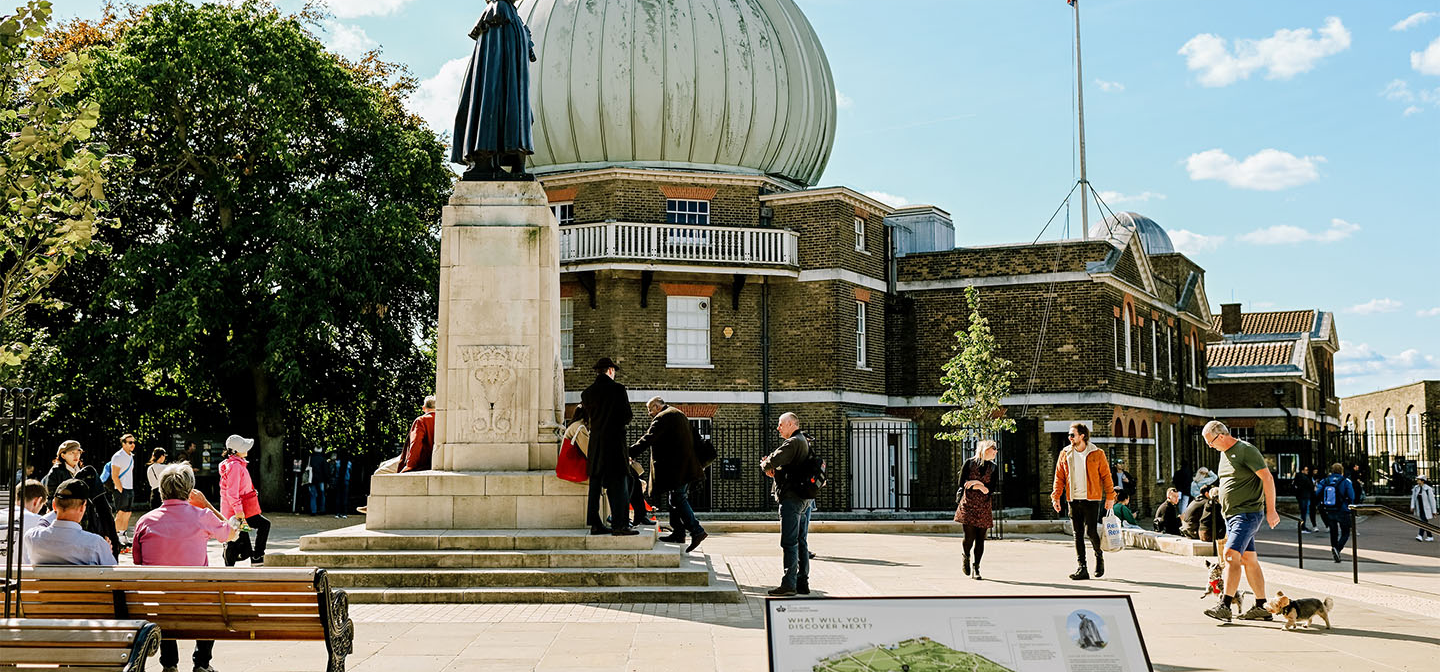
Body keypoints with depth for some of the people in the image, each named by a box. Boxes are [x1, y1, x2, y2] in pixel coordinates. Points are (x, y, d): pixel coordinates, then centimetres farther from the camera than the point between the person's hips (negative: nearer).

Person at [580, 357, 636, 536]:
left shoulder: (587, 393, 6)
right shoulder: (618, 389, -7)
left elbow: (589, 415, 11)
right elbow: (627, 417, -6)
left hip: (595, 441, 5)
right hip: (615, 441, -5)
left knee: (595, 482, 8)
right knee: (619, 483, -2)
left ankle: (595, 524, 9)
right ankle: (620, 525, -5)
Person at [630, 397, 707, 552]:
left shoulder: (662, 418, -9)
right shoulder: (679, 415, 22)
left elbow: (648, 439, -20)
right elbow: (693, 437, 27)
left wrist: (629, 452, -22)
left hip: (676, 468, -10)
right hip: (687, 467, 10)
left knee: (678, 500, -10)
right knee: (677, 499, 14)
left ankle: (696, 531, -16)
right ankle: (678, 533, 17)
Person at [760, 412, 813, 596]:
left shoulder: (793, 443, -13)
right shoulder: (805, 442, 19)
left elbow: (774, 460, -23)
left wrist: (765, 465, 0)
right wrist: (772, 468, 4)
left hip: (792, 498, -10)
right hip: (806, 499, 10)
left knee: (789, 543, -8)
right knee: (801, 542, 12)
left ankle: (789, 584, -8)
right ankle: (802, 583, 14)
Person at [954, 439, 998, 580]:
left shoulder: (992, 467, 11)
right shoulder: (969, 463, 3)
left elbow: (991, 488, 2)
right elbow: (962, 484, -2)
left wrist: (975, 484, -10)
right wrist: (981, 486, -7)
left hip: (984, 507, 3)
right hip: (968, 505, -3)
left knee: (980, 539, -2)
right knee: (969, 537, -9)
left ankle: (975, 568, 6)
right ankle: (965, 557, 23)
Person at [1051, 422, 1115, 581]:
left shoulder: (1097, 454, 0)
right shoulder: (1065, 454, 8)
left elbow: (1106, 476, 3)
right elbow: (1059, 477, 10)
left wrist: (1110, 496, -1)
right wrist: (1056, 496, 1)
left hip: (1092, 499, -3)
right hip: (1073, 500, 3)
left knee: (1090, 531, -10)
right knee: (1078, 534, 3)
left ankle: (1099, 556, 19)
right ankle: (1081, 568, 5)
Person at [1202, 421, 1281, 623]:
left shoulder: (1246, 450, -12)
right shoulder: (1224, 453, 15)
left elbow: (1268, 479, -14)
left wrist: (1271, 510, -15)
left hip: (1248, 513, -9)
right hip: (1231, 514, 9)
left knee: (1231, 554, -18)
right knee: (1248, 559, 11)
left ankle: (1225, 606, -23)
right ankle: (1261, 608, 16)